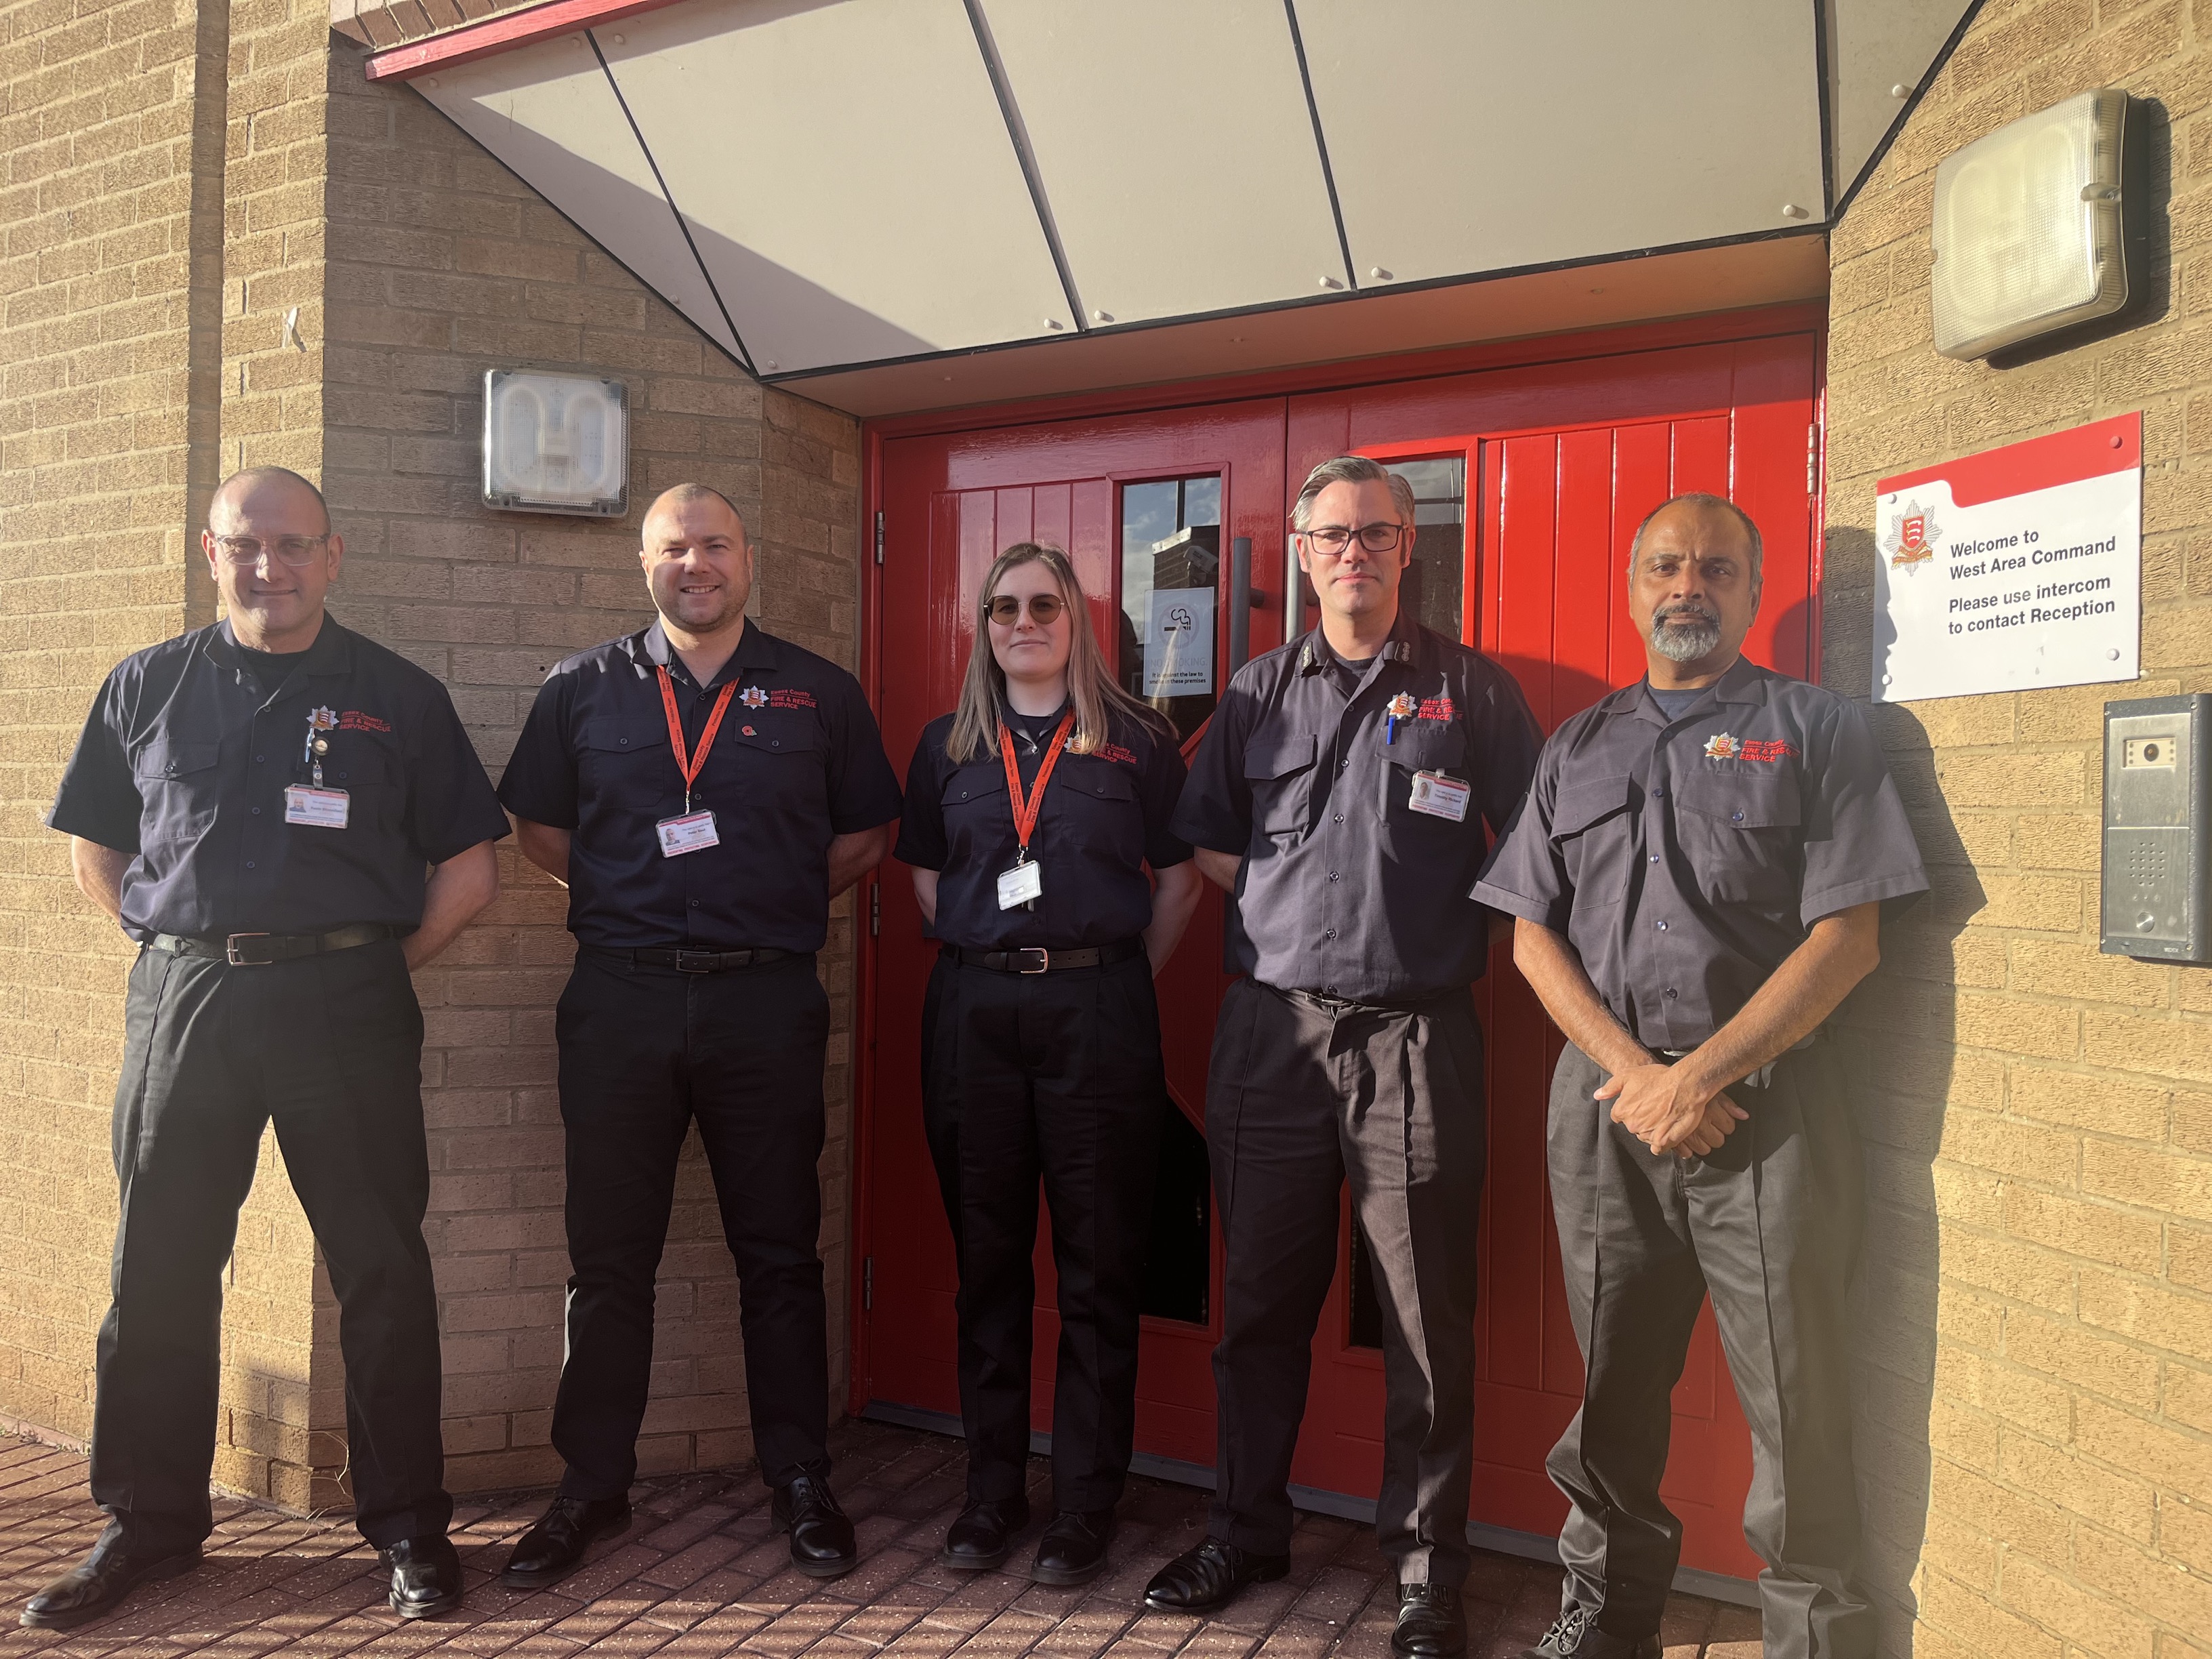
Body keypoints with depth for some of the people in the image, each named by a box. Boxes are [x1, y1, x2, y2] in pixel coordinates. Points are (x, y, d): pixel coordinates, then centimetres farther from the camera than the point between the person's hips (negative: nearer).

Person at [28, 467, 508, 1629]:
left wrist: (378, 965, 0)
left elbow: (469, 865, 6)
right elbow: (96, 848, 18)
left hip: (344, 1000, -2)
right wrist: (179, 955, 7)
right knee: (159, 1269, 9)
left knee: (380, 1269, 2)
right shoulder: (147, 687, 11)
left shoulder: (398, 697, 6)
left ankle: (407, 1523, 15)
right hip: (180, 998, 2)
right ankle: (149, 1523, 26)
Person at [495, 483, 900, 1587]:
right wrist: (632, 901, 5)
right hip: (620, 999, 1)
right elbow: (537, 828, 14)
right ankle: (593, 1486, 22)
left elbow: (864, 834, 12)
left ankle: (800, 1481, 20)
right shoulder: (581, 690, 8)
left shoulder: (818, 694, 6)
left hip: (767, 1001, -1)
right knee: (608, 1257, 8)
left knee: (779, 1255, 7)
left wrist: (780, 910, 3)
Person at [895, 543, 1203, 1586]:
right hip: (972, 1010, 3)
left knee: (1098, 1270, 2)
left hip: (1096, 1008, -2)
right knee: (987, 1262, 9)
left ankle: (1085, 1511, 14)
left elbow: (1180, 876, 6)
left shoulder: (1134, 740, 4)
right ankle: (992, 1493, 22)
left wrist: (1121, 981, 1)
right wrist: (984, 958, 9)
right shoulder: (949, 745, 12)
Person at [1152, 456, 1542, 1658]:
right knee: (1262, 1300, 12)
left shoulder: (1471, 690, 5)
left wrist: (1433, 919, -3)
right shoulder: (1259, 694, 12)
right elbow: (1207, 847, 16)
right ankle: (1247, 1530, 29)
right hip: (1273, 1028, 3)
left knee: (1426, 1322, 4)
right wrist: (1295, 897, 2)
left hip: (1417, 1038, -2)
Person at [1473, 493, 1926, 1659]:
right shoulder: (1578, 750, 14)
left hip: (1764, 1104, -3)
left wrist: (1699, 1077, -12)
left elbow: (1848, 937, -5)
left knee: (1795, 1396, 0)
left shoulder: (1815, 730, 3)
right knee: (1611, 1386, 13)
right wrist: (1634, 1076, -6)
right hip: (1604, 1103, 3)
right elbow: (1533, 936, 8)